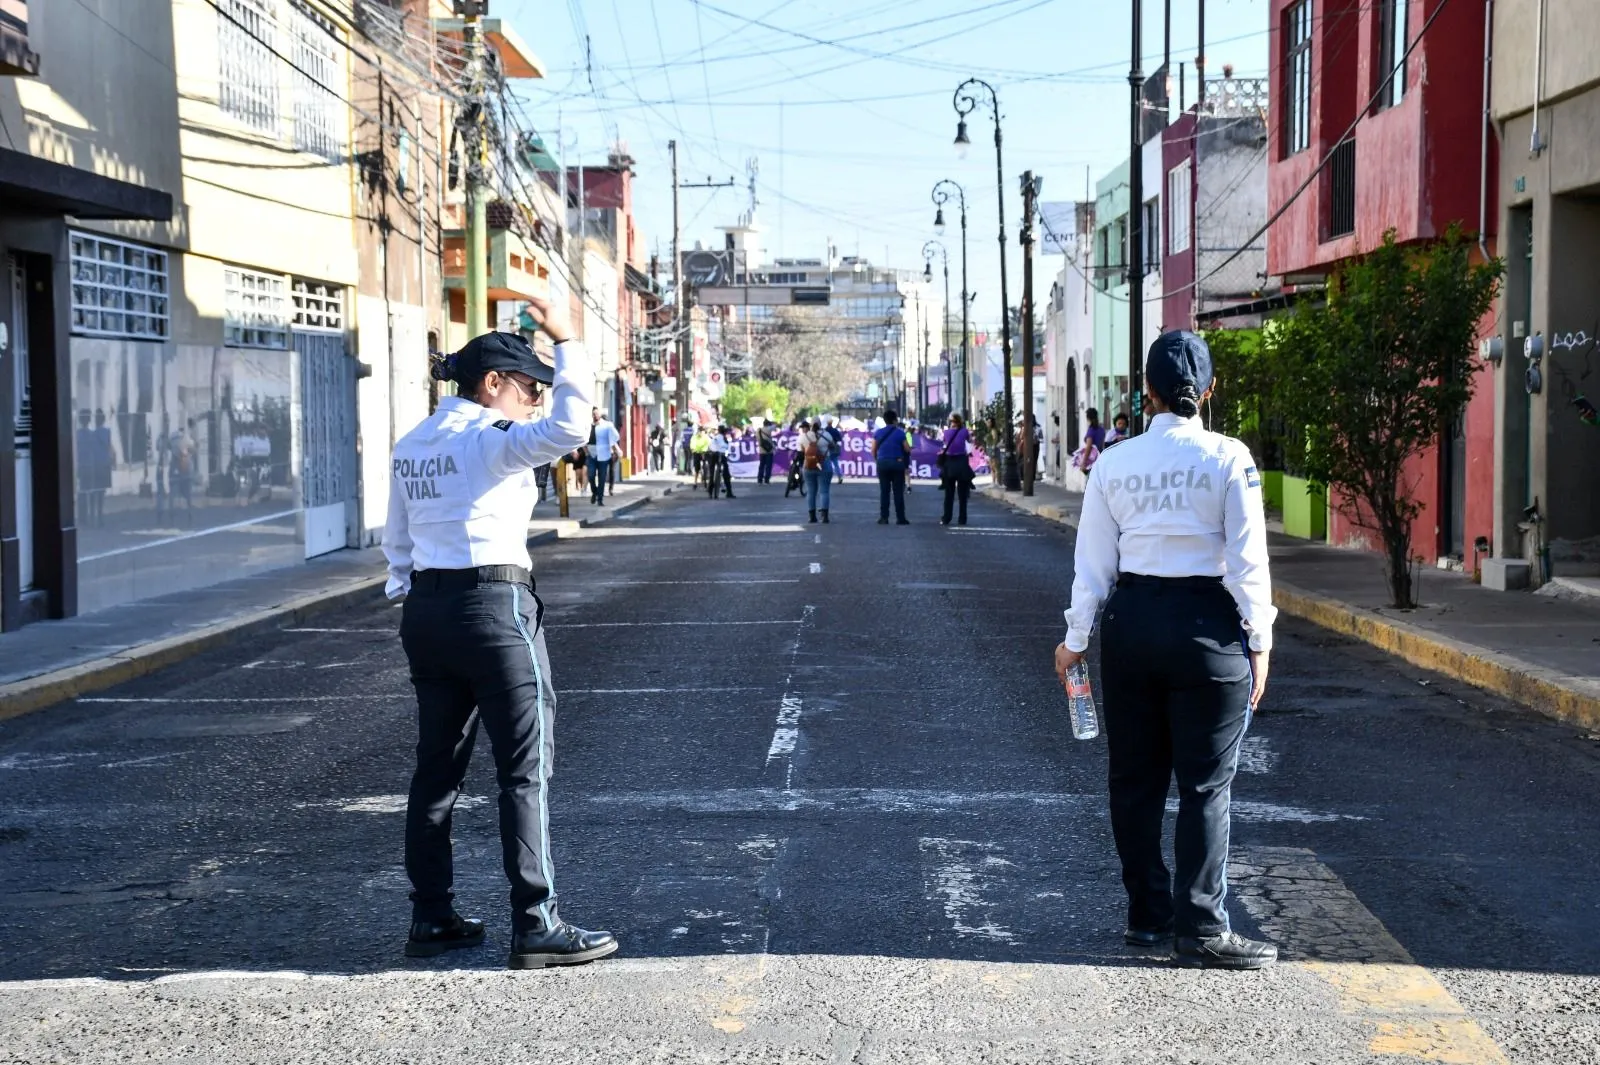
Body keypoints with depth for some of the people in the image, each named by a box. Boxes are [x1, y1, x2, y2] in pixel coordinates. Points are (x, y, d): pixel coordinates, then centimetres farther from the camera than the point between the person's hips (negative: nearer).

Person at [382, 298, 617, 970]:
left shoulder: (411, 447, 13)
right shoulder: (487, 440, -12)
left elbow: (397, 541, 16)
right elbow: (566, 429, -28)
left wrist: (411, 599, 20)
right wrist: (567, 343, -20)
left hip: (426, 609, 8)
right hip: (493, 605, -8)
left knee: (438, 766, 13)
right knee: (525, 769, -4)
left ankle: (430, 918, 18)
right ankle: (536, 927, -3)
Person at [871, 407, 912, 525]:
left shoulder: (878, 433, 1)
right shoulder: (900, 433, -6)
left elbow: (873, 450, 3)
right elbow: (908, 449, -5)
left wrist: (877, 460, 18)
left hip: (882, 463, 2)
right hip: (897, 463, -2)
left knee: (884, 491, 7)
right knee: (898, 492, 2)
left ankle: (883, 517, 5)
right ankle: (900, 518, 2)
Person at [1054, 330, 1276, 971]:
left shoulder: (1113, 463, 1)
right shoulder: (1229, 459, -7)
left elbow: (1093, 562, 4)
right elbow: (1247, 559, -8)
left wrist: (1076, 639, 12)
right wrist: (1259, 640, 0)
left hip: (1130, 620, 3)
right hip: (1206, 624, -3)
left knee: (1135, 777, 14)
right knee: (1205, 784, 2)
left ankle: (1147, 916, 23)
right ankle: (1199, 930, 3)